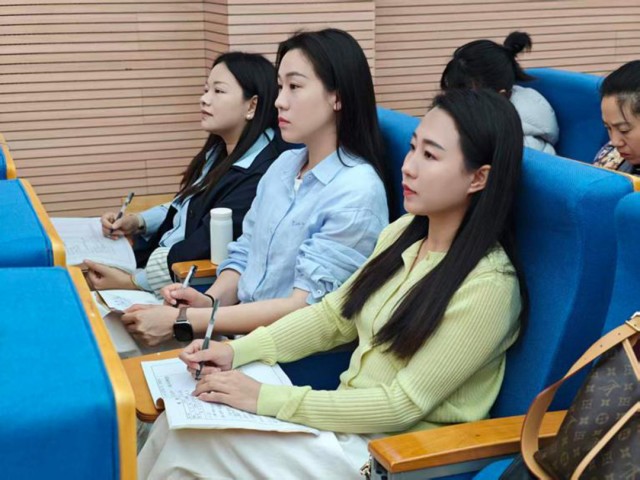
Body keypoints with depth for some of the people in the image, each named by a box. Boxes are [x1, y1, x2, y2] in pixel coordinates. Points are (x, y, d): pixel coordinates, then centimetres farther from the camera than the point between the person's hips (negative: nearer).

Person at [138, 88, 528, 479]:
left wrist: (265, 399, -22)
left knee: (192, 445, -15)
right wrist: (238, 351, -5)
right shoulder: (404, 233, 1)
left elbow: (404, 405, -22)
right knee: (180, 420, -8)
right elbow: (333, 316, 9)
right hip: (351, 416, 7)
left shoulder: (488, 286, -23)